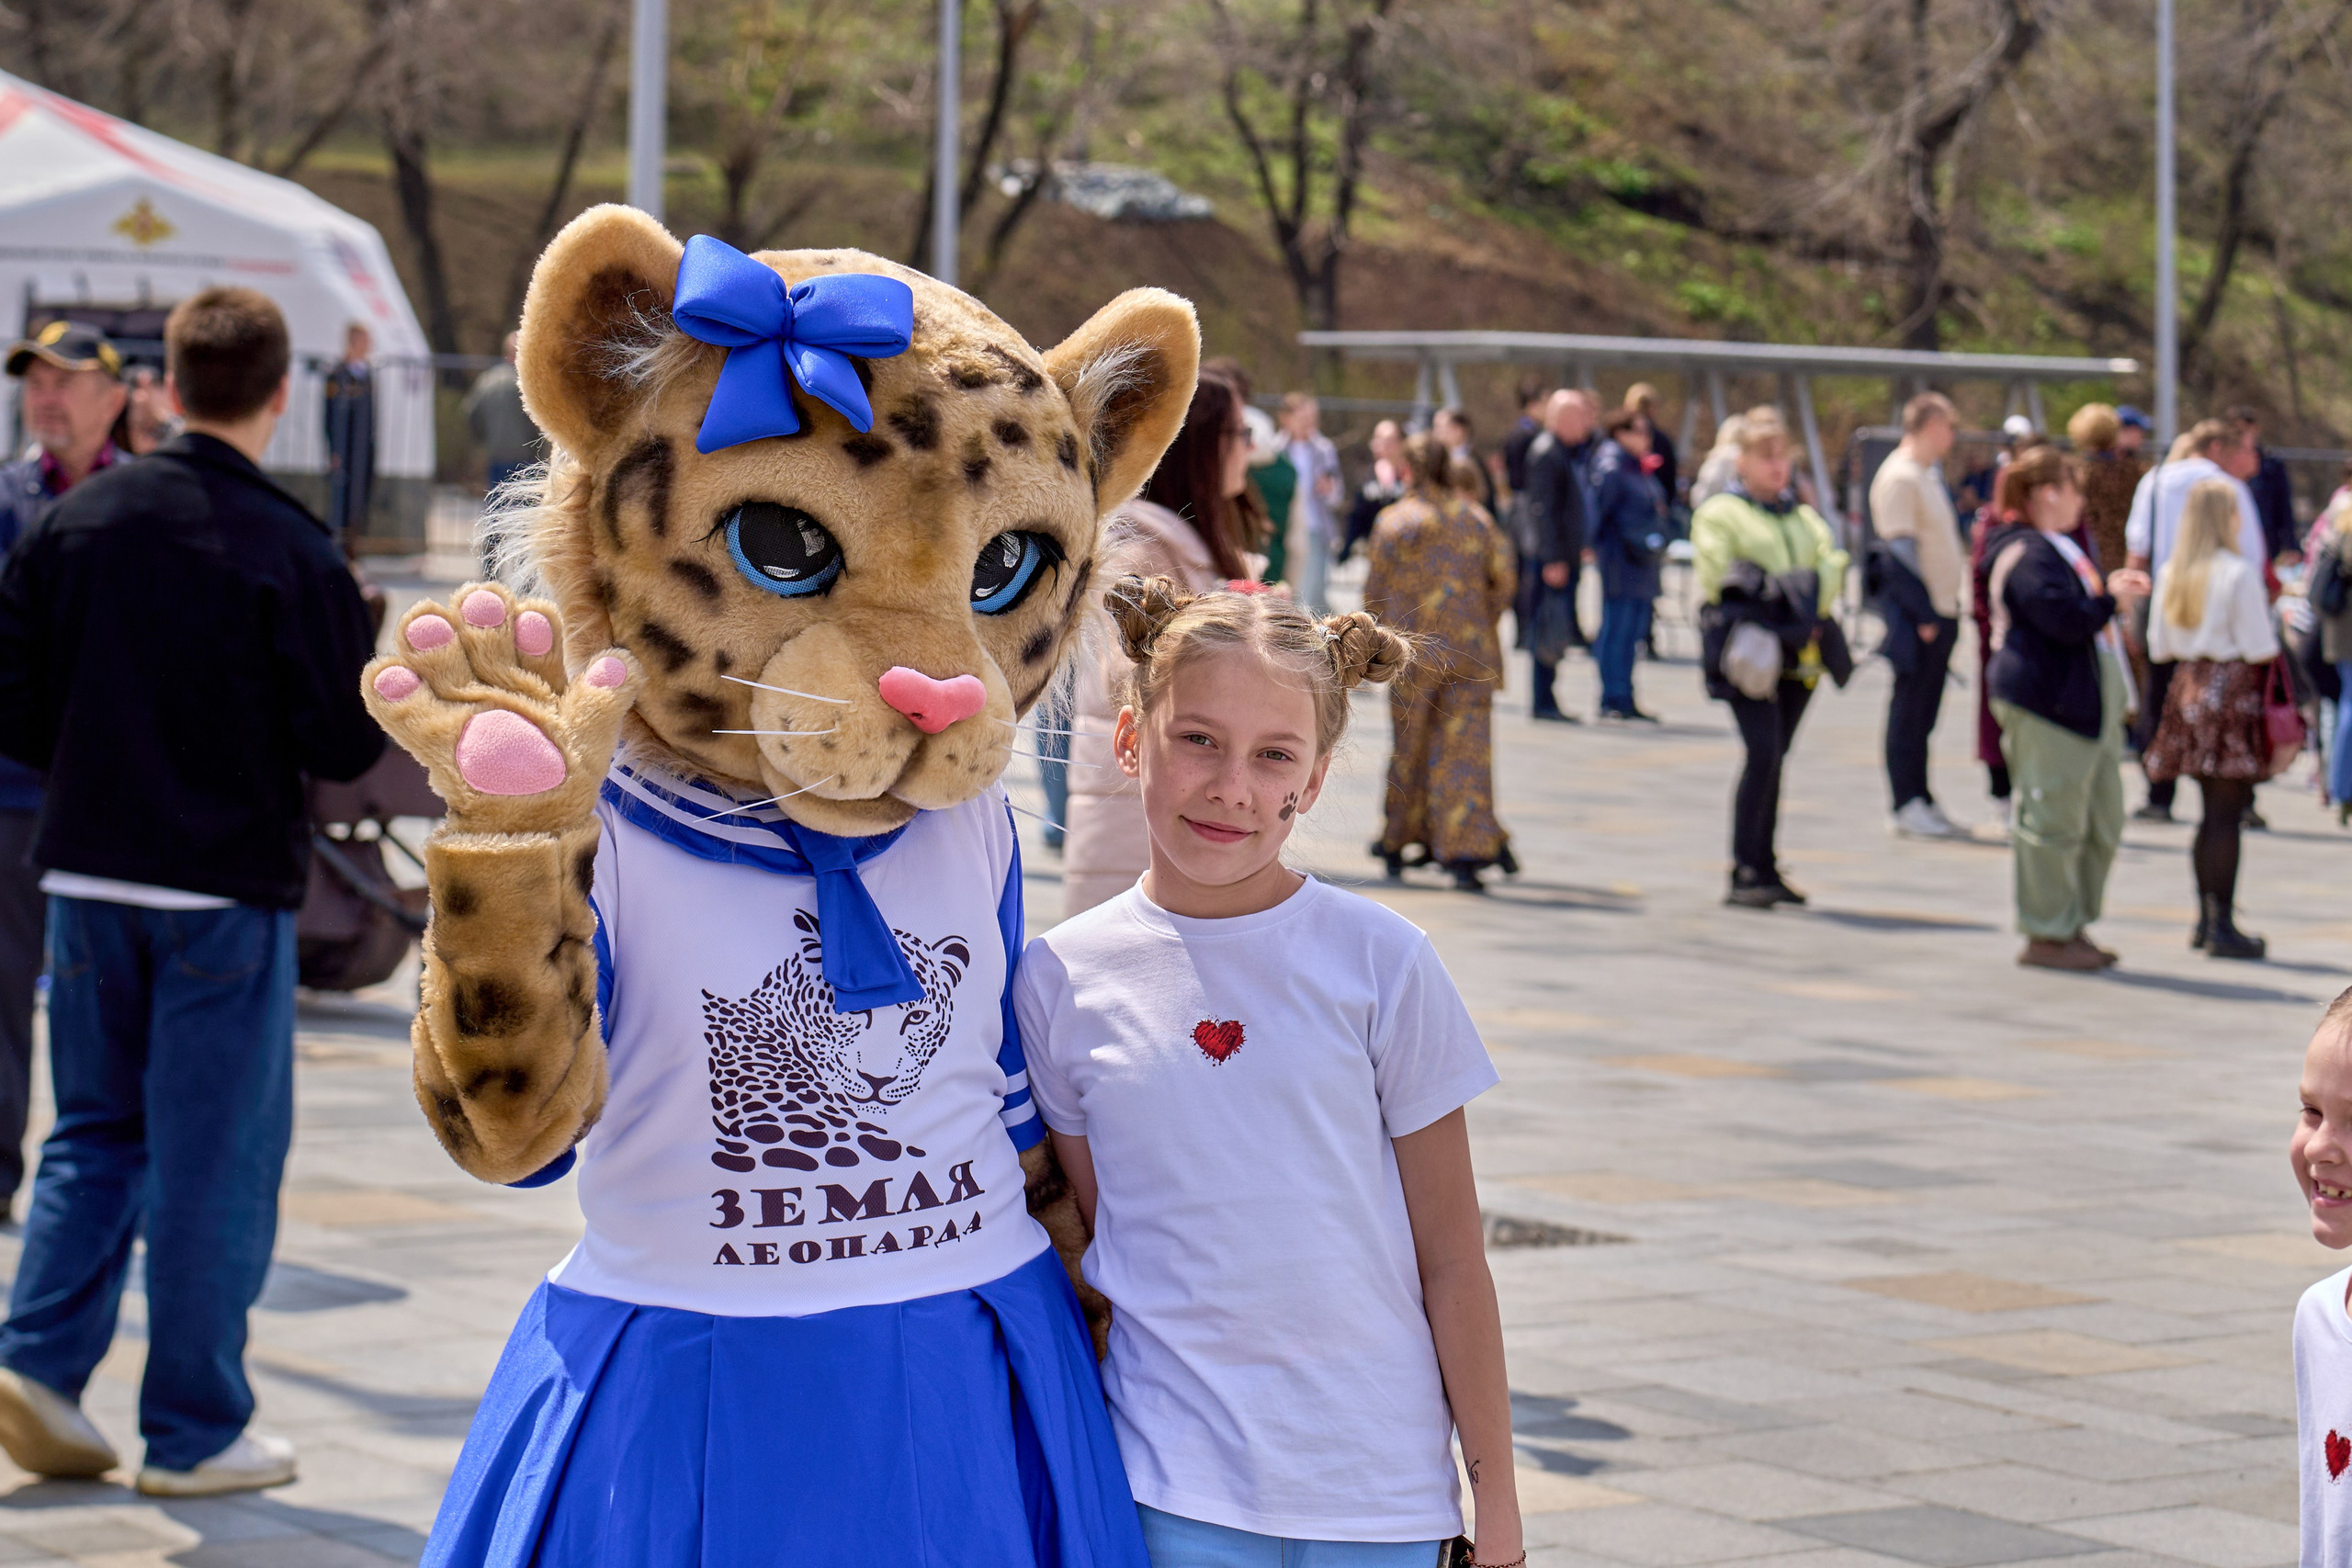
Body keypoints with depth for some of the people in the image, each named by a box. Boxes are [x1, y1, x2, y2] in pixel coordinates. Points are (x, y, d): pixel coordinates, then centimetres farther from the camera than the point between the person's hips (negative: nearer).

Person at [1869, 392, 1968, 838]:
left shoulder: (1930, 473, 16)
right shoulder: (1899, 476, -13)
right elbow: (1899, 548, -18)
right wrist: (1922, 612, -20)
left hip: (1940, 610, 9)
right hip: (1917, 613, -9)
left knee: (1924, 710, 12)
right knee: (1910, 708, -3)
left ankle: (1922, 801, 17)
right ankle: (1908, 806, 0)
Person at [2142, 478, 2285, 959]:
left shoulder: (2171, 573, 6)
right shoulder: (2239, 573, -13)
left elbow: (2158, 648, 10)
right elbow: (2259, 648, -13)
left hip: (2188, 687, 7)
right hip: (2232, 690, -7)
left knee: (2213, 811, 16)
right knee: (2226, 814, -4)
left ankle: (2206, 919, 19)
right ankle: (2222, 926, -4)